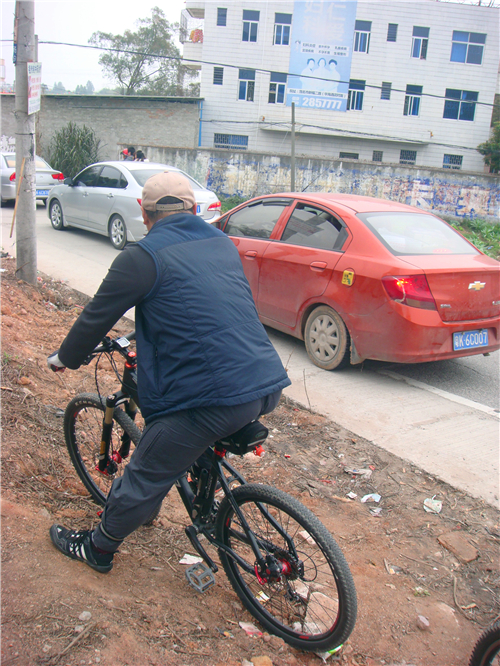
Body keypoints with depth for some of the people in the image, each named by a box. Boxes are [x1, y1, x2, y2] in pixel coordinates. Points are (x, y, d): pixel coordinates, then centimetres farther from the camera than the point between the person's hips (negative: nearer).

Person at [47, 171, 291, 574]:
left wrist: (64, 358, 25)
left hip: (211, 399, -7)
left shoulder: (142, 257, -3)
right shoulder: (223, 244, 17)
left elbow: (96, 317, 5)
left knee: (145, 479, 14)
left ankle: (98, 548, 34)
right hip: (269, 388, 7)